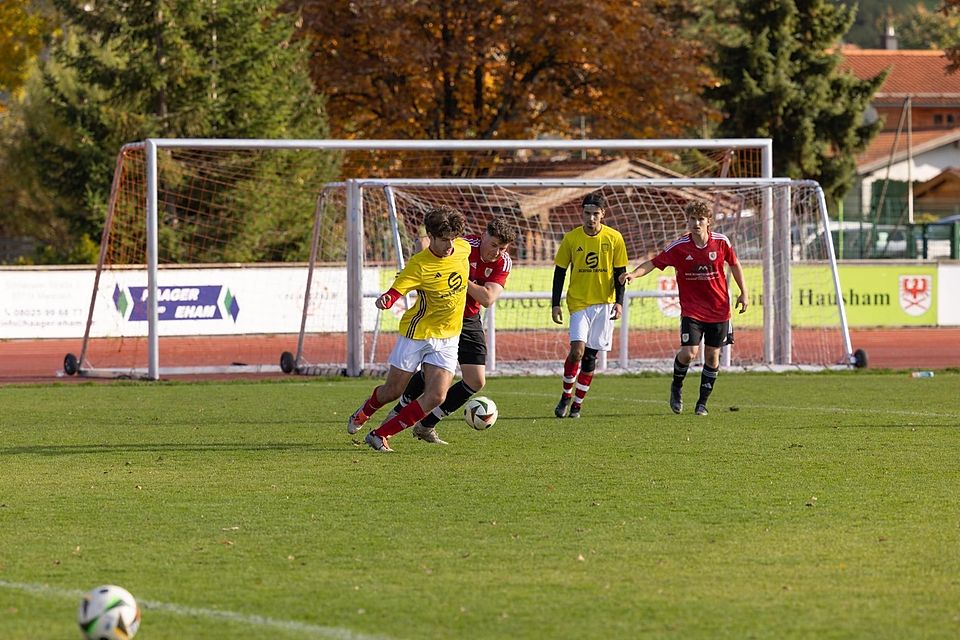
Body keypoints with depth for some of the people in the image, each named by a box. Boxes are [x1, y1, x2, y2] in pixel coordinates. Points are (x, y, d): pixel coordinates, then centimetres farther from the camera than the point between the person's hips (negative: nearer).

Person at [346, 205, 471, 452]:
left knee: (436, 396, -11)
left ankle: (380, 435, -1)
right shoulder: (418, 265, -21)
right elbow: (396, 290, -26)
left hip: (447, 338, 4)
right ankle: (363, 413, 43)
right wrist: (385, 300, -48)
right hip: (417, 332, -4)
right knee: (393, 390, 8)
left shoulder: (463, 249, -5)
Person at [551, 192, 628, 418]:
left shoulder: (614, 238, -2)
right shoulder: (571, 238, -3)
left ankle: (577, 404, 15)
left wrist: (619, 301, -5)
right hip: (578, 302, -1)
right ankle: (566, 396, 3)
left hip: (604, 304, 1)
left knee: (590, 356, 4)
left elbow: (620, 272, 4)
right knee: (577, 350, -17)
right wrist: (556, 304, -2)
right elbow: (559, 272, 3)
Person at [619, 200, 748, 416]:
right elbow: (654, 263, -9)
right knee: (689, 352, -17)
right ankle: (676, 387, 13)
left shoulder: (721, 242, -5)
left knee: (712, 356, 5)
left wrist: (743, 293, 11)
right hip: (691, 311, -2)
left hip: (719, 309, 2)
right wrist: (633, 274, -27)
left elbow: (734, 264, 11)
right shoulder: (679, 247, -10)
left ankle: (702, 402, 20)